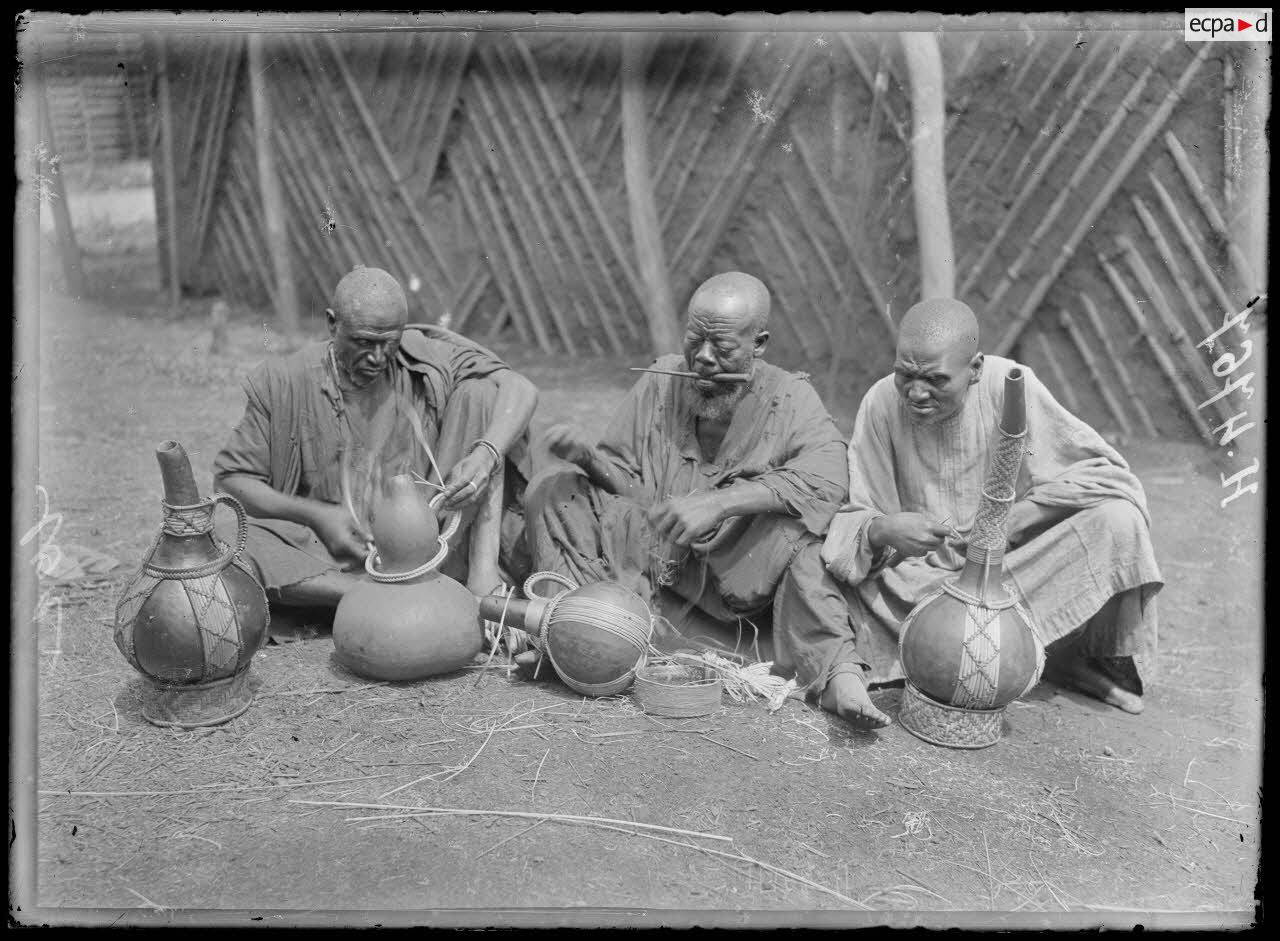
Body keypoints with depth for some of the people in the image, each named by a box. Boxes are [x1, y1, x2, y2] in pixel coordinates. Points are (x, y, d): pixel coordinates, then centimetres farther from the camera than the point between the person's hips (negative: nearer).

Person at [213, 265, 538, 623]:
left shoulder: (424, 359, -3)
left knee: (479, 391, -11)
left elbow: (521, 389, -10)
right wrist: (317, 515, -15)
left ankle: (483, 573, -22)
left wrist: (486, 455, -30)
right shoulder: (286, 383, -6)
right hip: (339, 553, 0)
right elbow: (232, 475, 0)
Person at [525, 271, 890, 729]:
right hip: (648, 551, 3)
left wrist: (718, 503, -36)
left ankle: (838, 675, -34)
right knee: (553, 489, -12)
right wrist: (588, 456, -19)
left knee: (796, 526, -33)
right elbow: (626, 481, 5)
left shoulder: (790, 398, -7)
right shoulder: (662, 379, 1)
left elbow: (826, 477, -28)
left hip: (738, 570, -3)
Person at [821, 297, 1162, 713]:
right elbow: (852, 517, -10)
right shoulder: (882, 402, -13)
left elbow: (1109, 473, -16)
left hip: (1018, 557, -2)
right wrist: (879, 531, -34)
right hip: (924, 571, 2)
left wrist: (1009, 520, -24)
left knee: (1119, 521, -27)